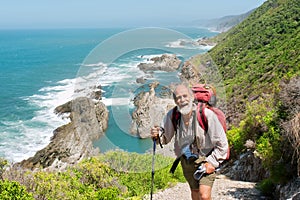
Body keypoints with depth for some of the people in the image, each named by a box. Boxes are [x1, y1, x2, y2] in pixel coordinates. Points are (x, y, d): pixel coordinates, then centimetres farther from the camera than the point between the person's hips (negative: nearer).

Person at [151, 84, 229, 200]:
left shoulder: (207, 114, -24)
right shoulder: (172, 115, -14)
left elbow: (222, 143, -15)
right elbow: (165, 137, 2)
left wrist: (212, 162, -16)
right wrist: (157, 135, -20)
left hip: (206, 160, -4)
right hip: (187, 160, 4)